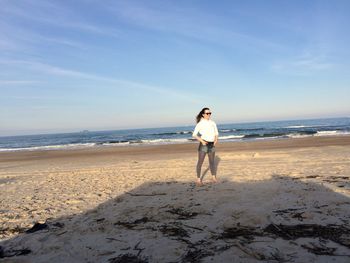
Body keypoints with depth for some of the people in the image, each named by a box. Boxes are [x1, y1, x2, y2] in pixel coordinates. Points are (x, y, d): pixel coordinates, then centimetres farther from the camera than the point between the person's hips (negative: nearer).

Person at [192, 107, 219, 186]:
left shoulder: (213, 123, 7)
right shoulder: (200, 124, -6)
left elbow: (216, 133, 14)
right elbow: (194, 134, -7)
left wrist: (216, 139, -5)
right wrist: (202, 141, -17)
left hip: (212, 144, 5)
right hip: (203, 144, -5)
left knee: (212, 161, 12)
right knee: (200, 162, -3)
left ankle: (213, 177, 22)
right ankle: (198, 179, 5)